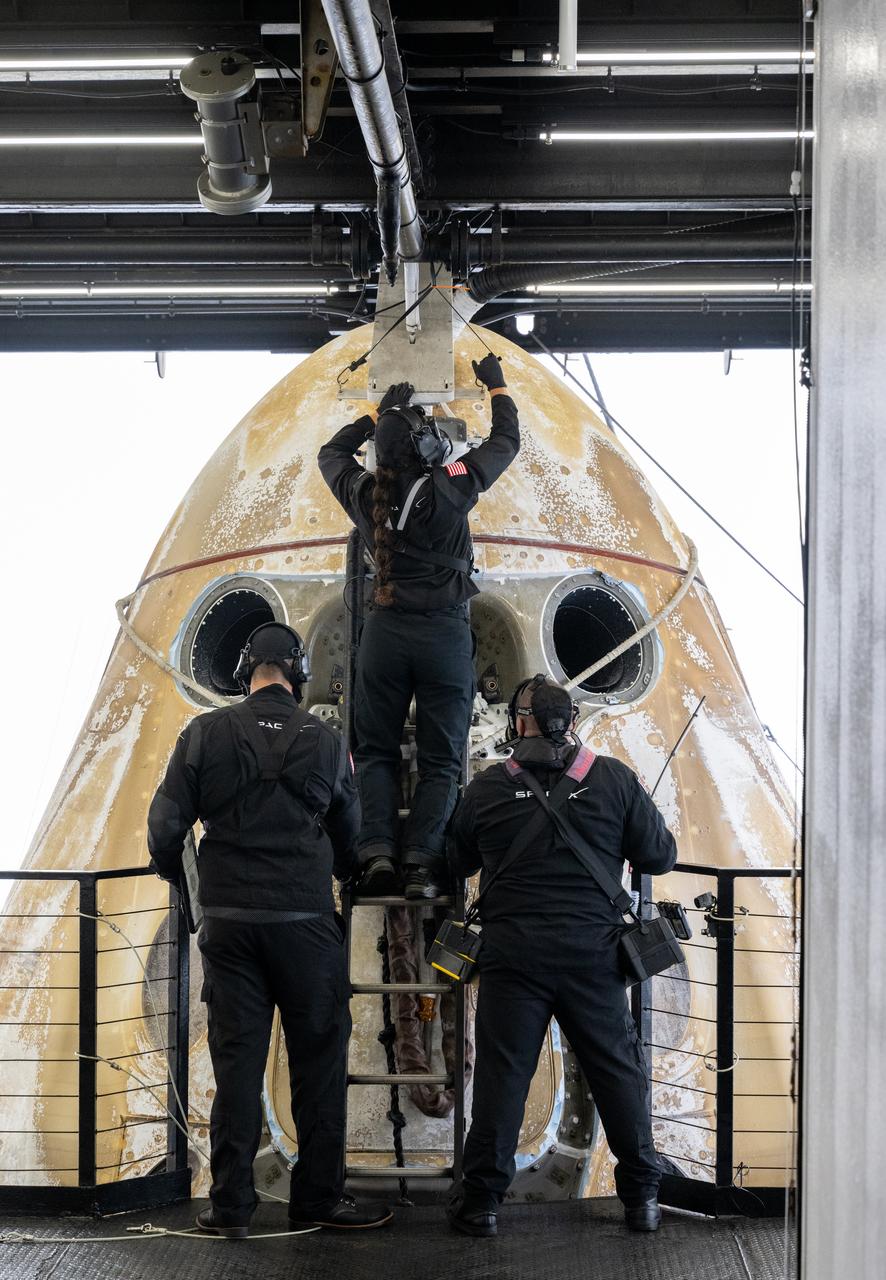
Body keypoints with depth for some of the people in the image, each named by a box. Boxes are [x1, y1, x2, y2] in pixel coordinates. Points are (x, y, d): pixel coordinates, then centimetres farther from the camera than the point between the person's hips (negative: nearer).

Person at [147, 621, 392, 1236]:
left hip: (228, 922, 1)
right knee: (319, 1059, 8)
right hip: (306, 921, -1)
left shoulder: (205, 734, -1)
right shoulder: (324, 740, 1)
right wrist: (339, 876, 32)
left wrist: (176, 876, 18)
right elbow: (351, 835, 11)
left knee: (236, 1059, 5)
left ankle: (231, 1204, 5)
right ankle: (319, 1195, 11)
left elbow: (166, 825, -2)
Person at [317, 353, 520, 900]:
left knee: (376, 751, 11)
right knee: (440, 760, 3)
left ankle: (378, 852, -4)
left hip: (385, 629, 3)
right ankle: (422, 864, -7)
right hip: (446, 630, -3)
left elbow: (333, 452, 23)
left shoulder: (364, 493, -1)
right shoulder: (450, 488, -11)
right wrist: (498, 386, 21)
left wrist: (381, 413, 29)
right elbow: (506, 442, 6)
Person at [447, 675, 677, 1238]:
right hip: (592, 952, 0)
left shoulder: (489, 787, 0)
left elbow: (456, 863, 13)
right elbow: (660, 857, 3)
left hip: (512, 953, 0)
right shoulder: (614, 779, -2)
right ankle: (642, 1196, 15)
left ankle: (482, 1199, 8)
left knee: (502, 1071, 5)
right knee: (619, 1068, 9)